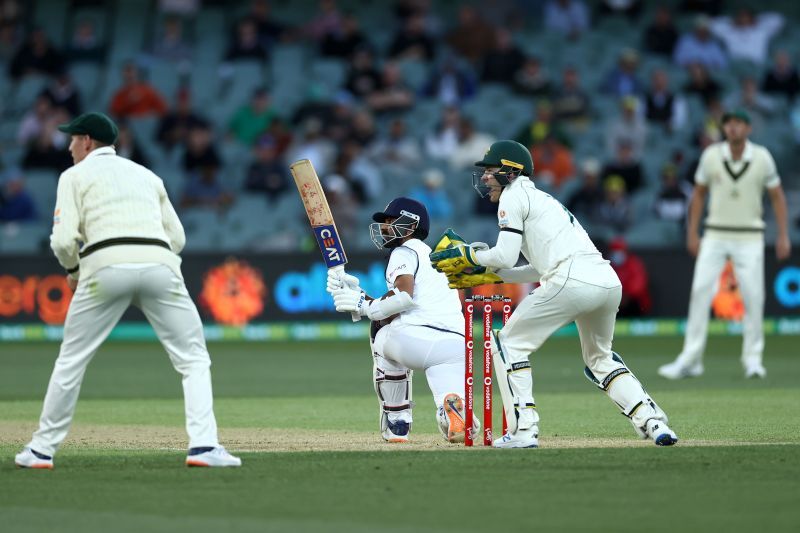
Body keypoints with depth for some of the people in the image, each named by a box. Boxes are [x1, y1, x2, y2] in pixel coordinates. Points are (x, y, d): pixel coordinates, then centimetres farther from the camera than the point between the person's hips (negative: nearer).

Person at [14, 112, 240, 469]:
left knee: (71, 360, 12)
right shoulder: (147, 175, 28)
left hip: (106, 265, -2)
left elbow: (63, 239, 2)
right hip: (161, 264, 2)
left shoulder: (76, 176, 15)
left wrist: (72, 270, 20)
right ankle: (203, 446, -10)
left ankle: (41, 449, 16)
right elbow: (177, 236, 22)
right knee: (194, 360, 7)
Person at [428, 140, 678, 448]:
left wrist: (468, 255, 14)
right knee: (599, 359, 28)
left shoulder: (514, 195, 7)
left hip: (572, 281, -9)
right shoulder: (540, 198, 33)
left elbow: (505, 256, -3)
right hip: (609, 281, 9)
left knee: (509, 343, 7)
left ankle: (523, 430, -2)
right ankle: (652, 420, 10)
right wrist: (487, 275, 32)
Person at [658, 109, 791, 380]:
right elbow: (699, 193, 8)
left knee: (753, 295, -4)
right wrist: (692, 232, 3)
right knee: (700, 292, -7)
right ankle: (690, 360, -5)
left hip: (749, 236, -1)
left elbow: (777, 196, 3)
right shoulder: (711, 155, -4)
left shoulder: (762, 157, -7)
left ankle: (753, 359, 9)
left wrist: (783, 235, -2)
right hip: (715, 234, 1)